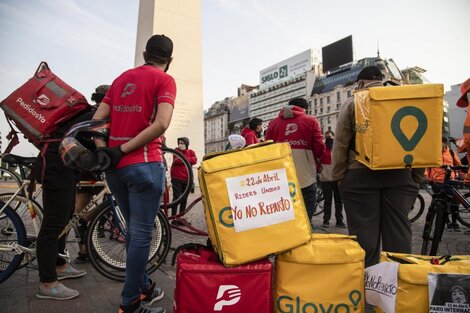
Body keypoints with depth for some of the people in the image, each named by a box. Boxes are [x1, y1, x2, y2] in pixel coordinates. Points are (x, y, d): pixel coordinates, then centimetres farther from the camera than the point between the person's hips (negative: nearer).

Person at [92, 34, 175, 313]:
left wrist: (103, 151, 2)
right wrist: (123, 150, -13)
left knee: (134, 230, 18)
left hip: (114, 166, 7)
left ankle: (143, 288, 33)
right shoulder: (165, 80, -2)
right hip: (144, 165, -7)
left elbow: (96, 119, 9)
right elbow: (161, 124, -18)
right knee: (142, 234, 3)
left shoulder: (122, 77, 16)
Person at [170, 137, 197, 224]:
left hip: (187, 179, 4)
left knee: (184, 199, 9)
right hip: (177, 178, -4)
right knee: (176, 198, -8)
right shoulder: (176, 150, 5)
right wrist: (189, 160, -6)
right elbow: (178, 160, -15)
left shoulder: (191, 152, 12)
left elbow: (194, 160, -9)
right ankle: (174, 219, -3)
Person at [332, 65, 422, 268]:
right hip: (400, 175, 3)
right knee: (399, 234, 9)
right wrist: (416, 177, 14)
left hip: (361, 175, -3)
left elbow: (340, 145, -3)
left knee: (364, 236, 1)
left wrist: (338, 178, 3)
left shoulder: (353, 104, 2)